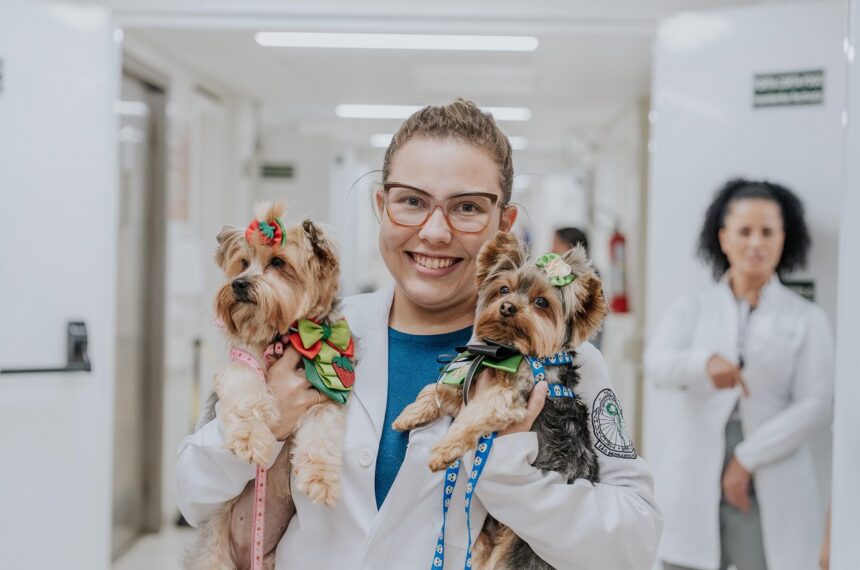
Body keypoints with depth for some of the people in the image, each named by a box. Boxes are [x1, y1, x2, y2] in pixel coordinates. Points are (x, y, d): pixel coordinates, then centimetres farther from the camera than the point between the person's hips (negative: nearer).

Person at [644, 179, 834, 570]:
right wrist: (705, 362, -31)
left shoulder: (807, 319, 7)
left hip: (771, 496, -1)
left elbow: (815, 404, -3)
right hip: (694, 492, 1)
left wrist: (748, 457, -11)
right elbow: (655, 365, -10)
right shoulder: (691, 309, 8)